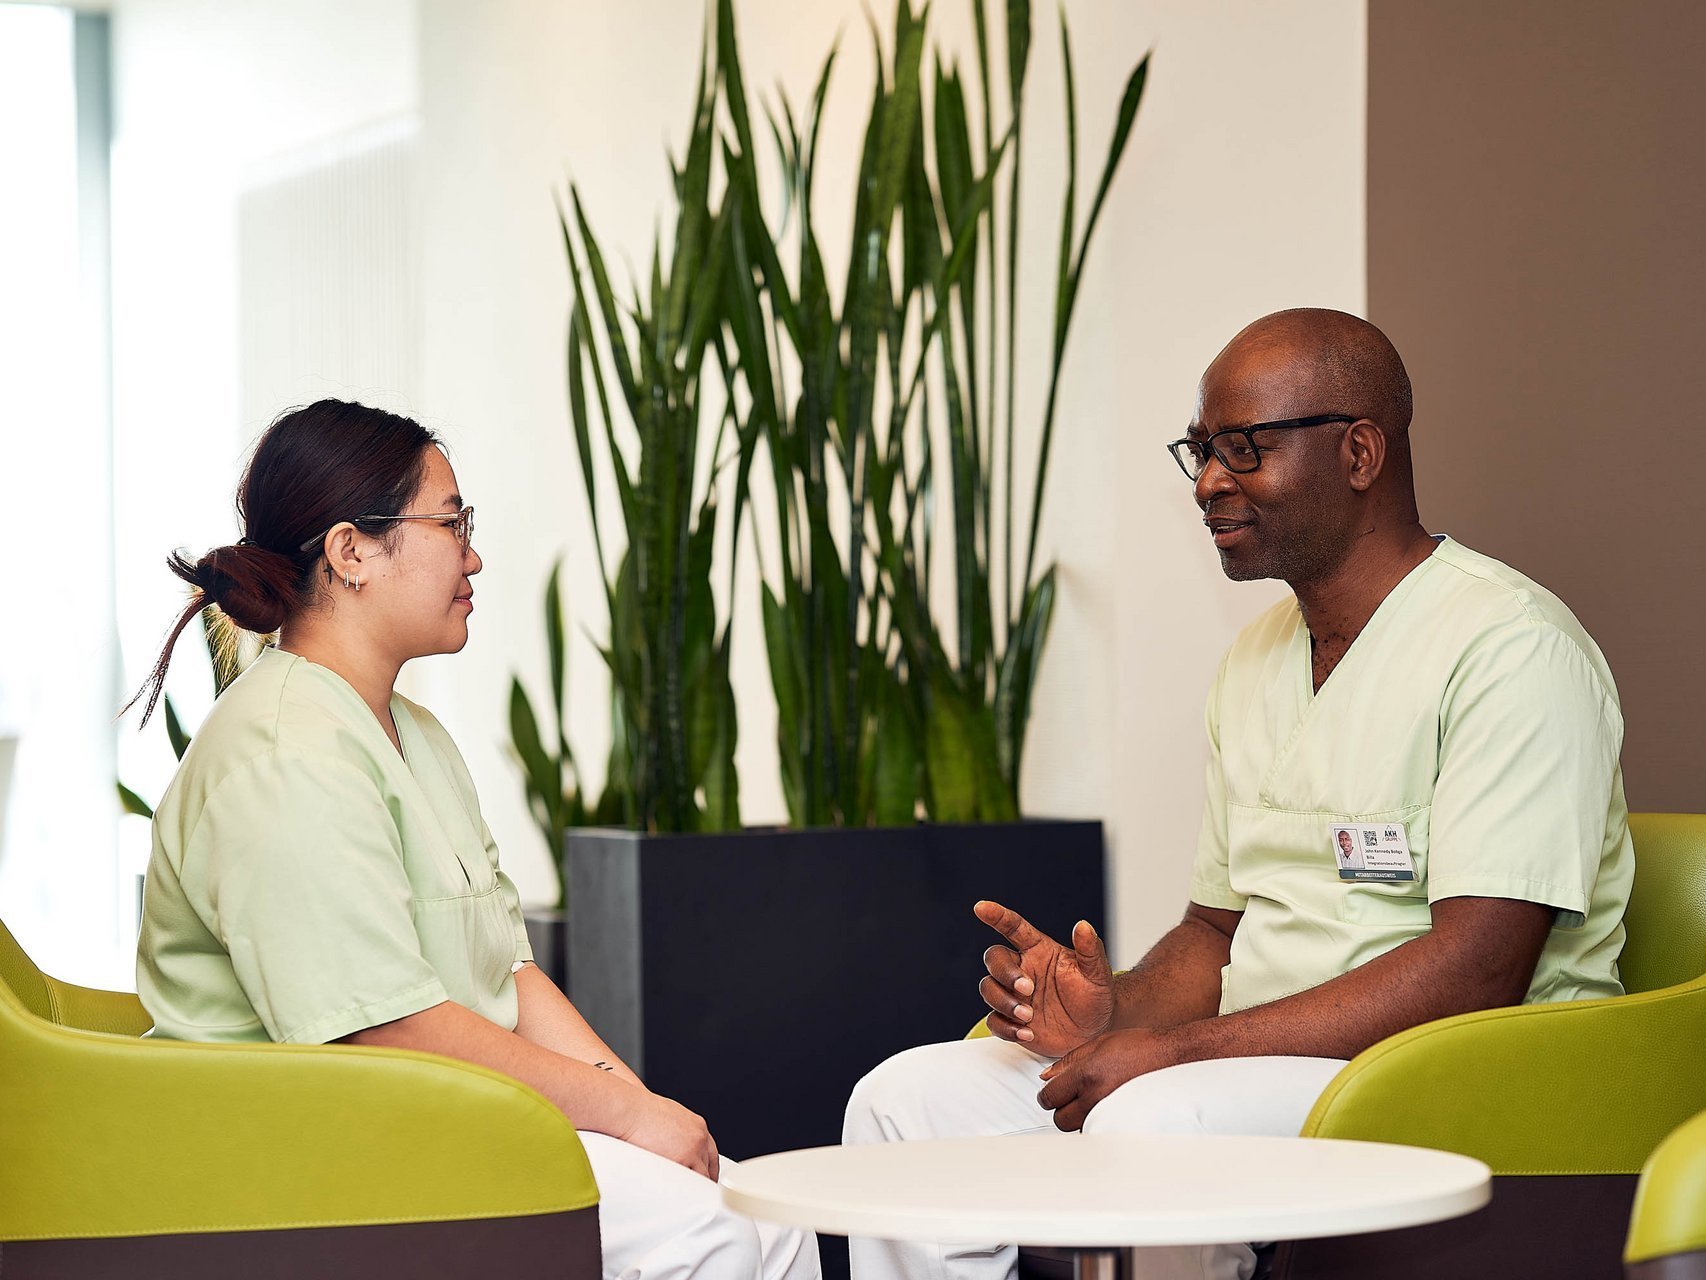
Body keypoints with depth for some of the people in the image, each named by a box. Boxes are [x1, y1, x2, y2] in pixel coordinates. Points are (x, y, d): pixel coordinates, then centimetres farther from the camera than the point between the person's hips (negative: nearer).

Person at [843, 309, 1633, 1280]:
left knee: (1153, 1122, -35)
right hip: (1267, 1069, 9)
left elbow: (1476, 973, -21)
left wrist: (1179, 1047, -22)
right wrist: (1119, 1013, -3)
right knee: (908, 1102, -5)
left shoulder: (1513, 646, -12)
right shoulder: (1259, 659, 17)